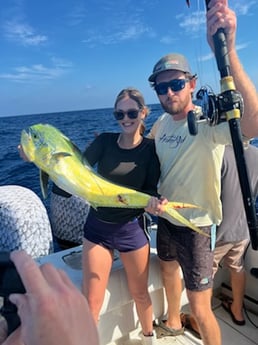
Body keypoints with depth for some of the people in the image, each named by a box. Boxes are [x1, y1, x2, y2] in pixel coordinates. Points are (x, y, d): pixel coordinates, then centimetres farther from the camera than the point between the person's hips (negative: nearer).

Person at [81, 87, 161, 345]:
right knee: (91, 300, 5)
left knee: (139, 293, 18)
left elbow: (152, 191, -9)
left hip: (132, 228, 0)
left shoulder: (151, 148, -8)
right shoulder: (105, 141, -5)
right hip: (97, 227, 1)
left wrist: (154, 202, -32)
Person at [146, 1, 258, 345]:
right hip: (164, 217, 8)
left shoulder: (209, 123, -23)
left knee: (200, 308, 3)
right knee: (169, 271, 29)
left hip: (194, 225, -8)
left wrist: (226, 50, -52)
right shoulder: (161, 124, 0)